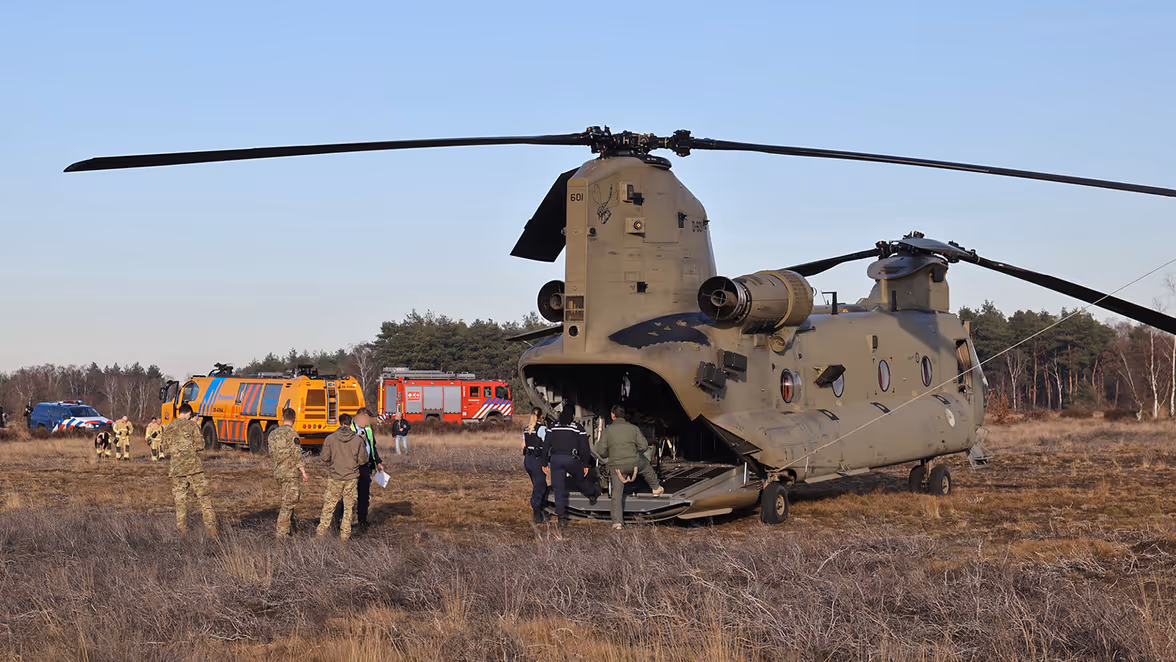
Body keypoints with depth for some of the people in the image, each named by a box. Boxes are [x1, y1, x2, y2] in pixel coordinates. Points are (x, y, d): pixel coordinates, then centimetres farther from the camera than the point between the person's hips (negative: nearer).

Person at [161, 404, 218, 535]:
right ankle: (211, 528, -2)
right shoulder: (192, 425, -4)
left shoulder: (168, 428, 7)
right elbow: (200, 445, -5)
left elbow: (166, 449, 12)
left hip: (177, 468, 3)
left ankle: (182, 529, 10)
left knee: (180, 499, 10)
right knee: (203, 497, 2)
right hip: (193, 465, -3)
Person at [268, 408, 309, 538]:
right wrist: (304, 473, -11)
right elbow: (297, 456, -16)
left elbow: (271, 455, 15)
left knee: (288, 501, 21)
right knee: (289, 502, -3)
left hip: (278, 472, 7)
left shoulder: (273, 434, 8)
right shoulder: (292, 434, -13)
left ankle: (289, 525, 29)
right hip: (290, 473, -7)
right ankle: (282, 534, -4)